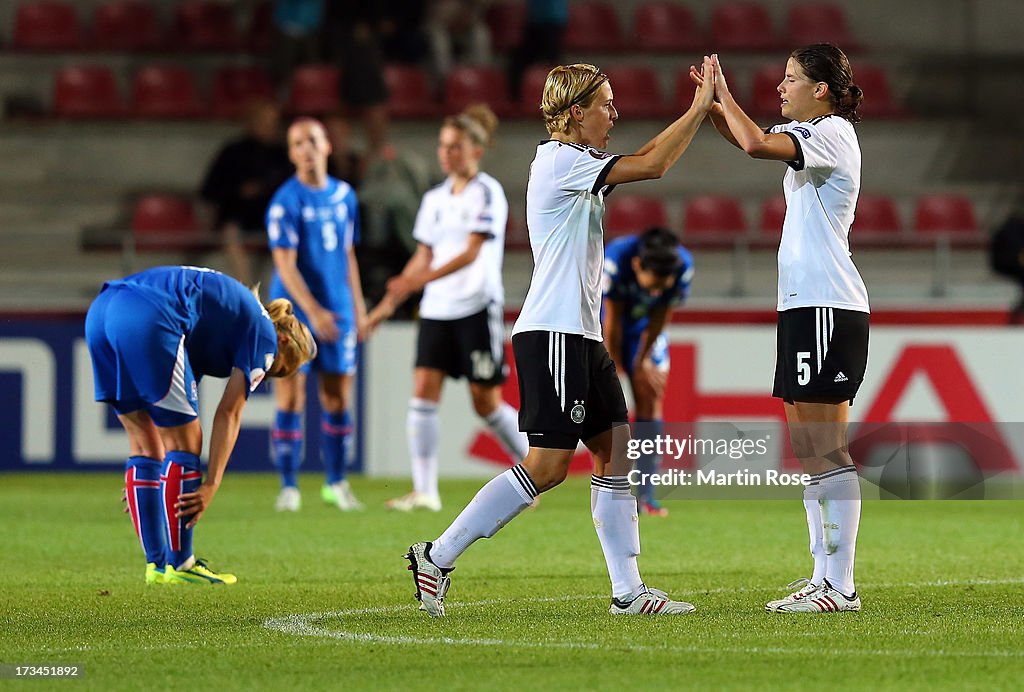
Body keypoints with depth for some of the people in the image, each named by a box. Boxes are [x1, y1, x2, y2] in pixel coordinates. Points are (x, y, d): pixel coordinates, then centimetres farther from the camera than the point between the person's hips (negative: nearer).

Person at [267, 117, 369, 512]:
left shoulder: (344, 195, 9)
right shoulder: (286, 201, -8)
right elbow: (285, 264, -15)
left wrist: (357, 308, 15)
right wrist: (313, 310, -23)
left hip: (338, 312, 5)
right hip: (294, 313, -5)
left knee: (338, 398, 6)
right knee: (290, 399, -5)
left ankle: (336, 484, 16)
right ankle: (288, 487, 1)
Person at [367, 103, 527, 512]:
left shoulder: (487, 194, -7)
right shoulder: (434, 199, 13)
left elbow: (471, 252, -18)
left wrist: (422, 279, -30)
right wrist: (390, 303, 12)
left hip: (477, 308, -6)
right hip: (437, 310, 6)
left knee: (486, 401, -1)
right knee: (423, 390, -8)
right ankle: (424, 491, -9)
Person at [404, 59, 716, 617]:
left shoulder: (576, 163, 16)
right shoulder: (561, 160, -12)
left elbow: (643, 158, 23)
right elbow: (651, 166, -15)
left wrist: (698, 108, 12)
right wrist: (700, 108, -7)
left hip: (581, 335, 10)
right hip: (552, 334, -10)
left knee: (616, 451, 6)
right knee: (547, 466, -11)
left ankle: (628, 591, 5)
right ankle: (437, 556, -5)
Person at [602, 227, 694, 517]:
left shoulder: (683, 266, -28)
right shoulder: (614, 262, -37)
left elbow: (659, 319, -13)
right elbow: (612, 323, -27)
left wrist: (642, 361, -6)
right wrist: (614, 371, -20)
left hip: (643, 327, 3)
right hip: (602, 325, -3)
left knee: (650, 399, -7)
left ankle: (645, 493, -7)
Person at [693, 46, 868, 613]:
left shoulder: (833, 132, -11)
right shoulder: (810, 134, 17)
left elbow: (756, 144, -25)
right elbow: (751, 138, 26)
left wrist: (723, 96, -9)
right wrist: (712, 101, 7)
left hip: (829, 305, -10)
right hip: (805, 305, 10)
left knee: (827, 449, -11)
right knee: (805, 447, 10)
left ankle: (841, 586, -12)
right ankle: (823, 576, 14)